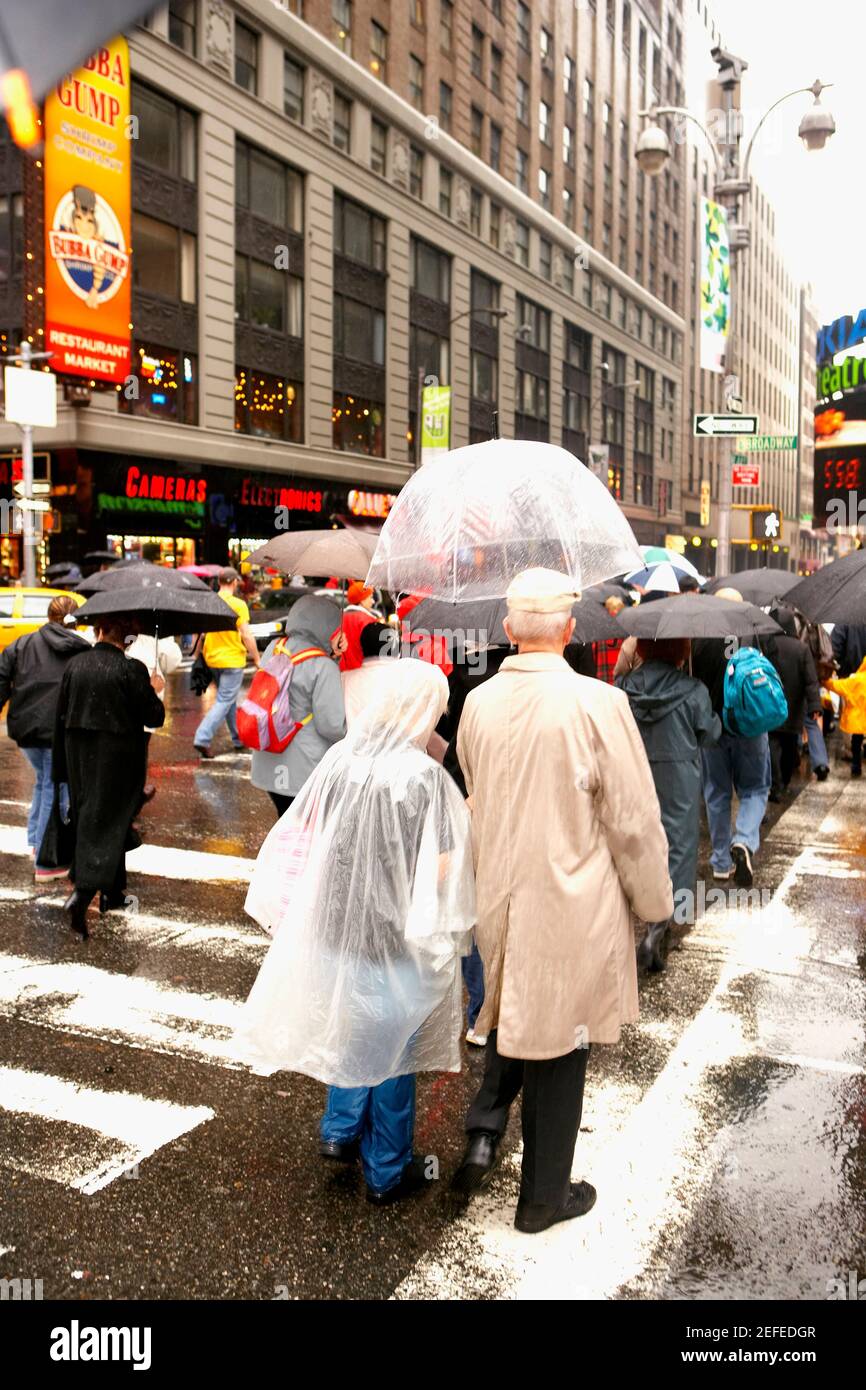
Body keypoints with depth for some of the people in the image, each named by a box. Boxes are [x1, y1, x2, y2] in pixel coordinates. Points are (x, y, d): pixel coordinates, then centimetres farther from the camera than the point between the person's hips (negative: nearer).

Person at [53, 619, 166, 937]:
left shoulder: (75, 665, 0)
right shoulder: (132, 670, -15)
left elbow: (61, 716, 5)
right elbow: (153, 718, -11)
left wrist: (63, 766, 13)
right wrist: (155, 692, 9)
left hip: (79, 754, 5)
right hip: (117, 757, -5)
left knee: (85, 816, 17)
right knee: (106, 820, 2)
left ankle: (113, 893, 27)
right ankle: (82, 893, -14)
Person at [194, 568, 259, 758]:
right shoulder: (238, 604, -12)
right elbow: (247, 636, -14)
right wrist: (257, 659, -5)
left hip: (213, 659, 7)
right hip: (232, 660, -6)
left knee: (229, 699, 18)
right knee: (224, 701, -4)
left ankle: (238, 740, 27)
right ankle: (202, 739, -14)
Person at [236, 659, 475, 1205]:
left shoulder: (340, 759, -5)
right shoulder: (424, 777, -21)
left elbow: (306, 837, 4)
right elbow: (441, 870, -20)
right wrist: (467, 820, -5)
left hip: (338, 926, 5)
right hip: (397, 937, -5)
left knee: (349, 1030, 27)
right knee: (392, 1047, 12)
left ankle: (340, 1132, 40)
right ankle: (387, 1173, 28)